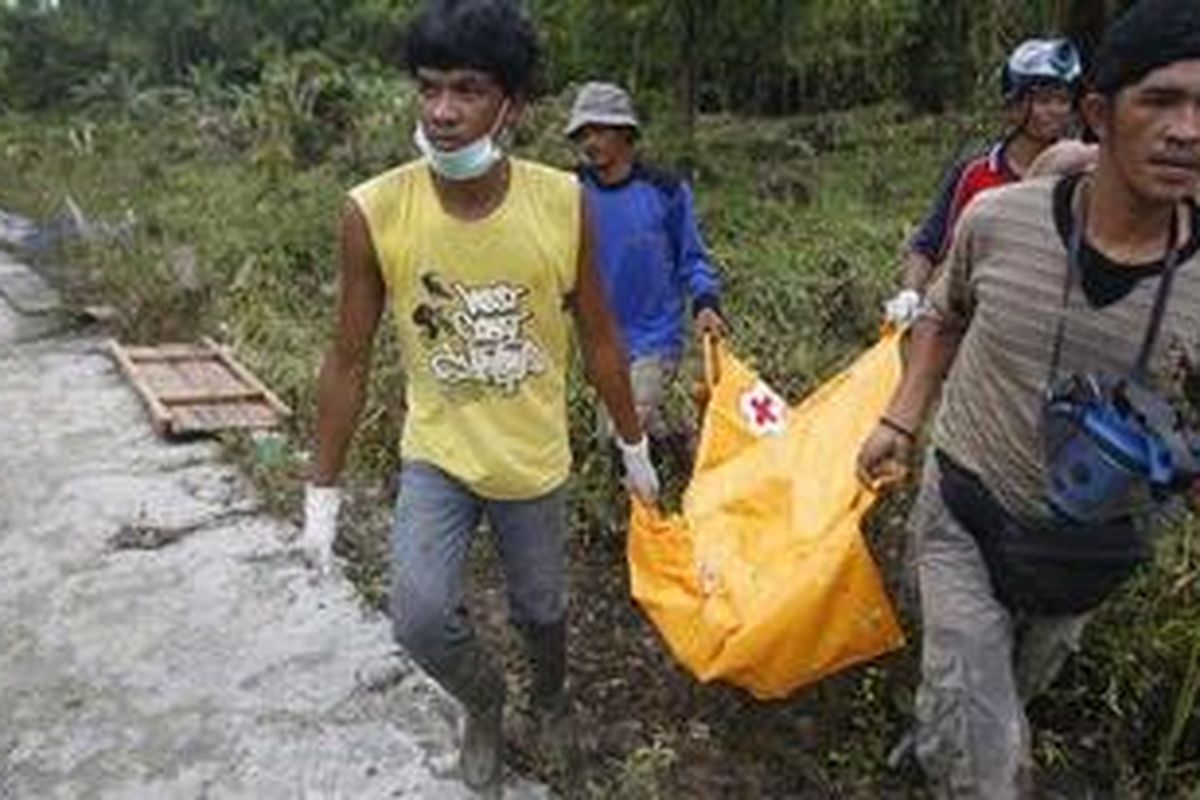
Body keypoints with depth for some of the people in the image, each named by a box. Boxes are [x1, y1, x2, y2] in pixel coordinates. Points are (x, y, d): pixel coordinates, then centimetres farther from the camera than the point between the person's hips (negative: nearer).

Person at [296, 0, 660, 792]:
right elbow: (349, 360, -9)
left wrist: (635, 445, 5)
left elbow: (599, 338, -5)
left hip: (534, 458, 1)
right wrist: (324, 490, -3)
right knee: (421, 616, -15)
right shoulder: (374, 211, -20)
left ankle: (552, 696, 54)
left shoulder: (563, 202, -19)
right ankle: (485, 702, 22)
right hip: (436, 456, 0)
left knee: (541, 605, 18)